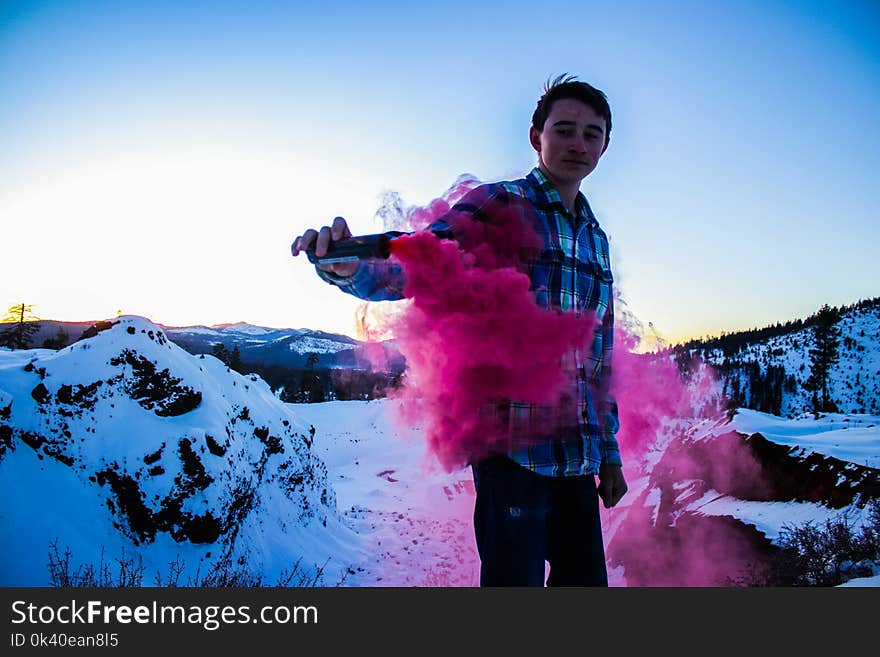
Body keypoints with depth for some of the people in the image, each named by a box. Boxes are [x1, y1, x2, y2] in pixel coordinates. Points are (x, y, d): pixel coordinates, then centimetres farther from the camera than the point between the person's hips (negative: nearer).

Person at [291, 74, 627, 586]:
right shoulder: (498, 205, -4)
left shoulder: (596, 238, 17)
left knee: (586, 579, 13)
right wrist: (348, 266, -41)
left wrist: (609, 451, 18)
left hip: (579, 454, 7)